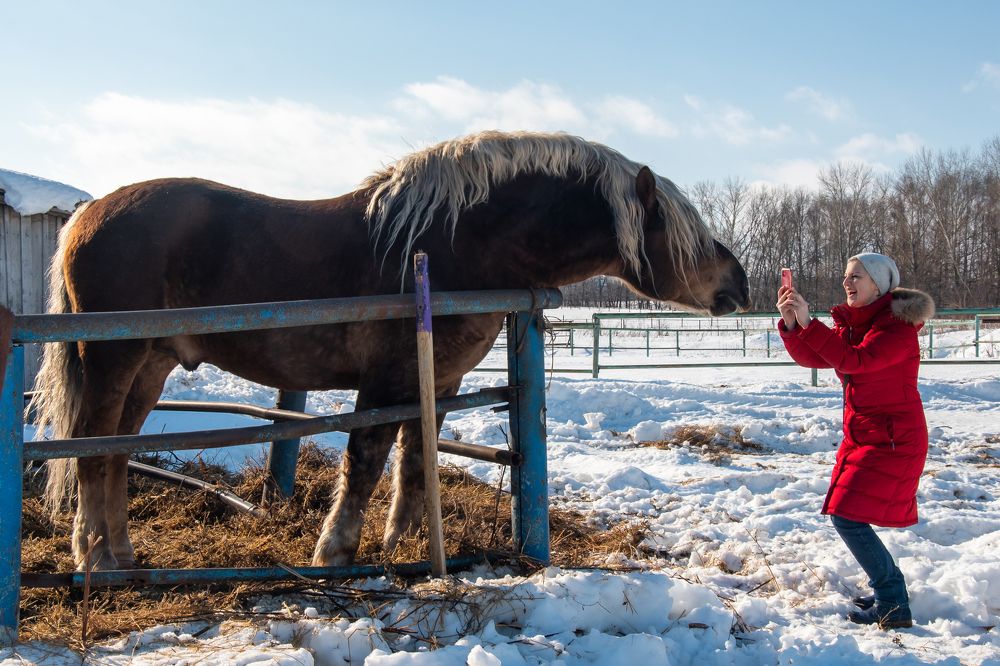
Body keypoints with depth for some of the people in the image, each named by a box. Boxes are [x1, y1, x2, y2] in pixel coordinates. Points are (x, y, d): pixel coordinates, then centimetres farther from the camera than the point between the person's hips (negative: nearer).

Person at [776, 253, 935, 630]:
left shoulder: (897, 324, -17)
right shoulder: (850, 323, 10)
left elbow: (855, 360, -30)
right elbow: (813, 358, 2)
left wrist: (808, 322, -30)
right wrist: (790, 323, -14)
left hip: (893, 441, -9)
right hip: (862, 437, 9)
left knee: (848, 517, -14)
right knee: (847, 515, 15)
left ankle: (895, 606, -6)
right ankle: (888, 593, 30)